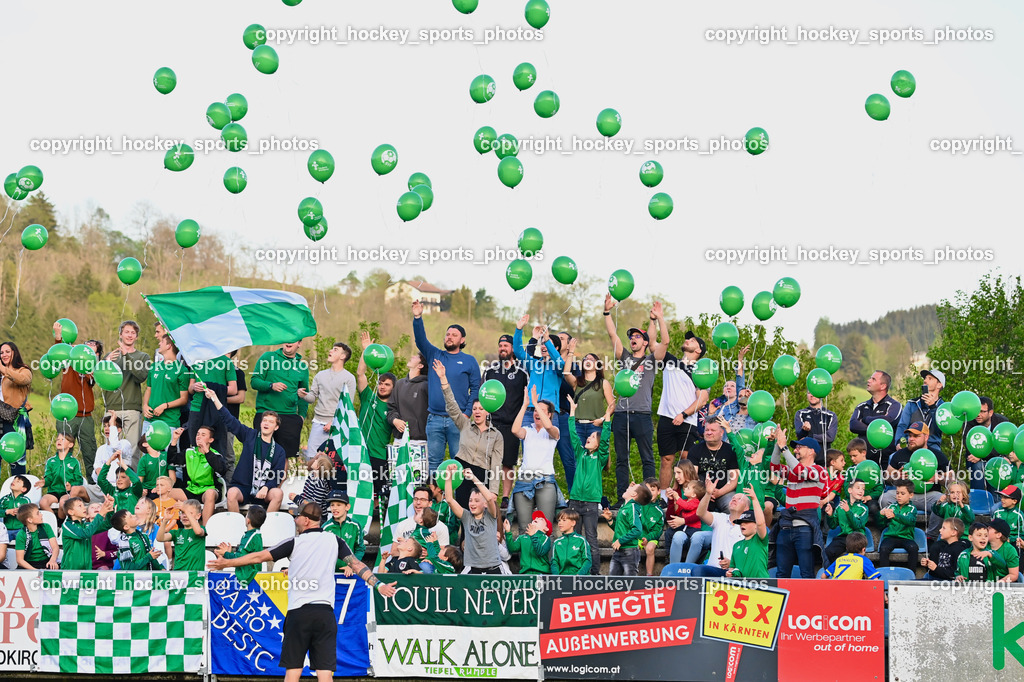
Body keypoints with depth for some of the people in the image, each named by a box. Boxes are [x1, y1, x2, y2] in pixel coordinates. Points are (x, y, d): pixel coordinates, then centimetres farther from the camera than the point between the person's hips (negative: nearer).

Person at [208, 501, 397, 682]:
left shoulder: (294, 543, 2)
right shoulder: (335, 541, 8)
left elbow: (259, 557, 5)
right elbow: (357, 565, 5)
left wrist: (227, 563, 14)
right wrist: (378, 584, 12)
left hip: (298, 613, -2)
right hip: (325, 612, 2)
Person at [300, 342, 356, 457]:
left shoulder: (349, 378, 1)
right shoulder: (320, 375, 16)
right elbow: (312, 397, 14)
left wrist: (334, 422, -12)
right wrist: (303, 395, -10)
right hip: (318, 422, 4)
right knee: (311, 456, -6)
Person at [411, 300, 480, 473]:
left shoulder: (469, 361, 6)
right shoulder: (434, 355, 13)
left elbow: (475, 389, 3)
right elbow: (420, 340, -1)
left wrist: (467, 413, -8)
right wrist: (417, 318, -16)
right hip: (434, 419, 3)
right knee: (434, 460, 4)